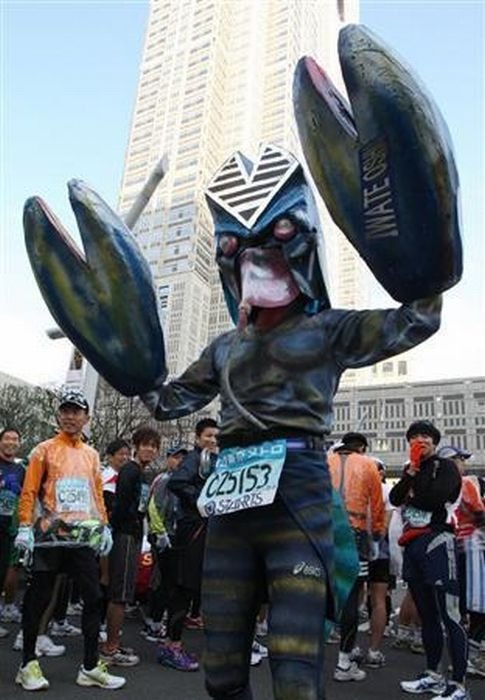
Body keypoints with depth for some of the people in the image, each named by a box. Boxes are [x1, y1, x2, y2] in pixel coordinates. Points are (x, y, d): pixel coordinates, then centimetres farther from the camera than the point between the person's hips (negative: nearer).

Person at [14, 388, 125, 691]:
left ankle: (91, 667, 13)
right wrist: (25, 527, -11)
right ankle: (29, 664, 23)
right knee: (39, 598, 7)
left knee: (94, 598, 3)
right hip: (50, 535, -4)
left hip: (84, 535, 4)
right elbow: (29, 491, -2)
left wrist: (104, 527, 9)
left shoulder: (92, 454, 13)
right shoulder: (45, 450, 1)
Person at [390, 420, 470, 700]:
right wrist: (411, 472, -5)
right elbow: (395, 498, 3)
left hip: (437, 542, -7)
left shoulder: (446, 466, -2)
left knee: (450, 616, -7)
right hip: (413, 545, 7)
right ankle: (433, 676, 27)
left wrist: (411, 496, -5)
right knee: (427, 615, 15)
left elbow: (436, 496, -19)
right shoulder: (411, 469, 17)